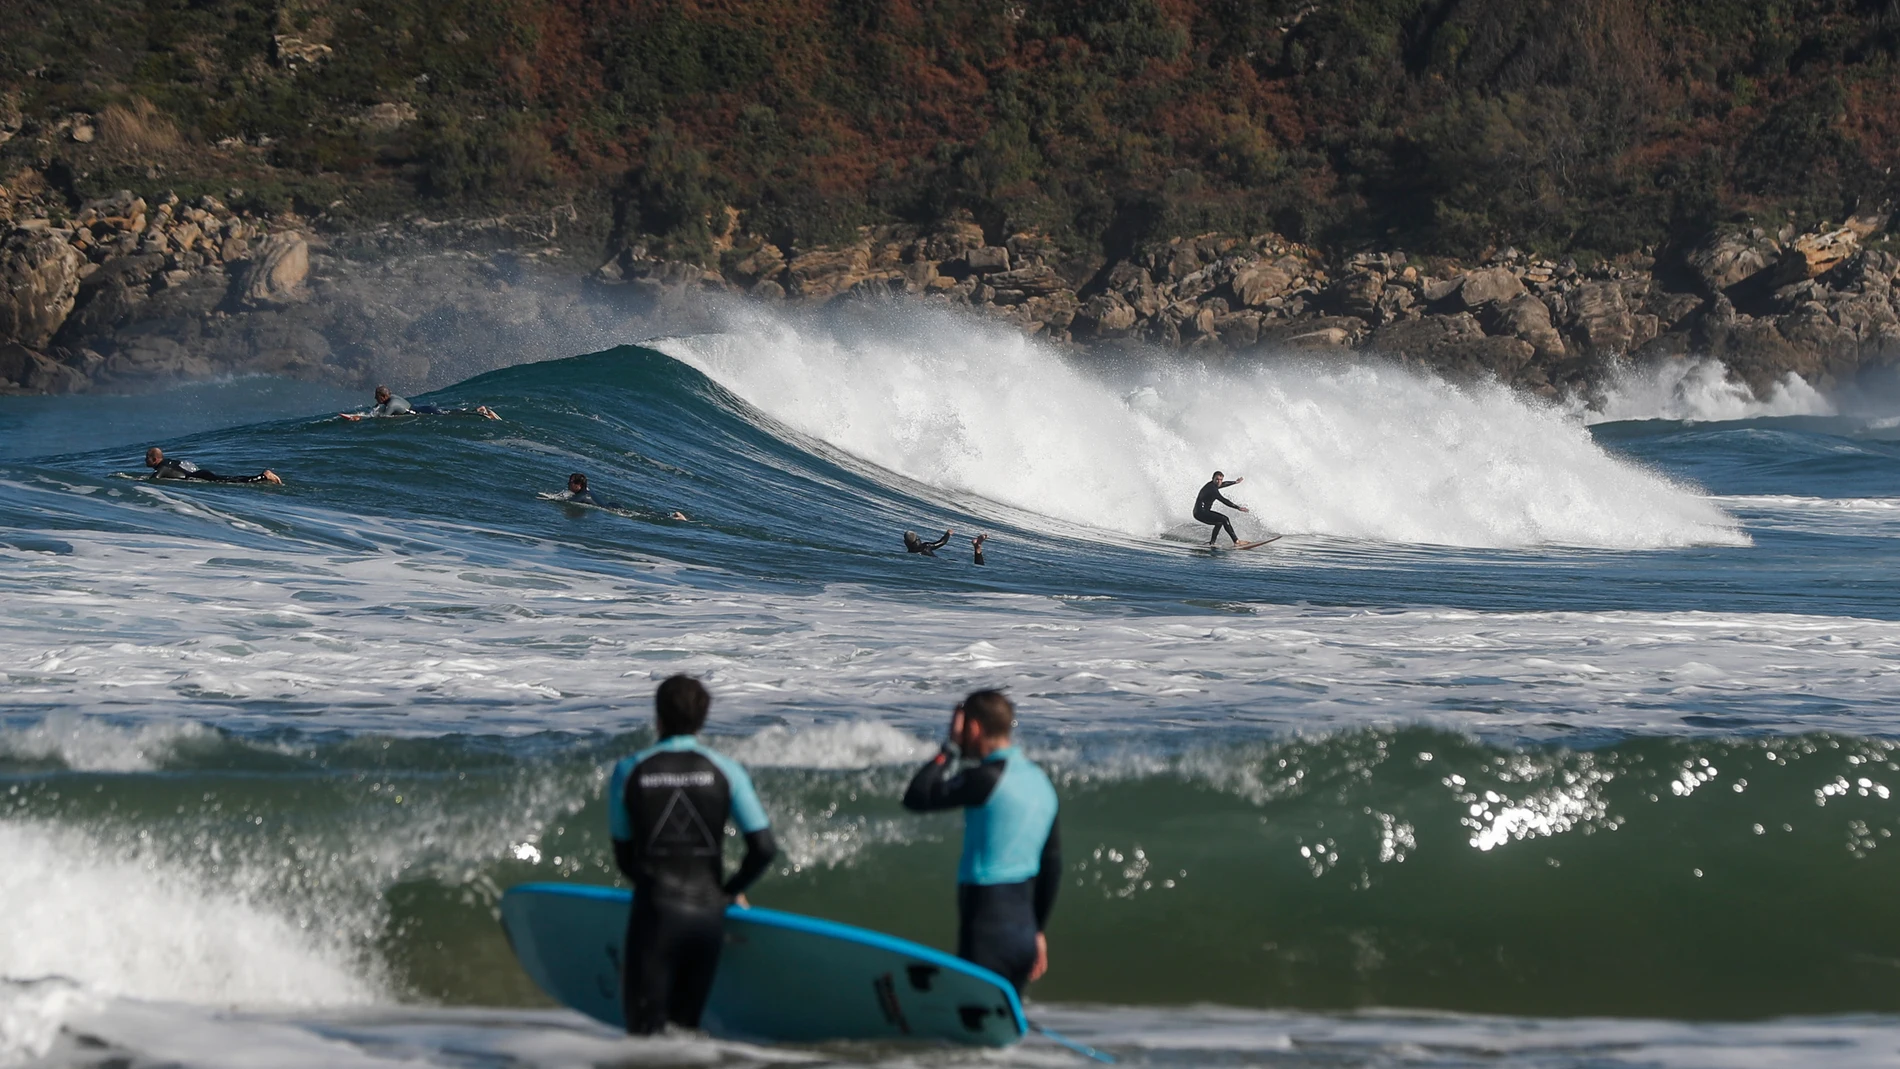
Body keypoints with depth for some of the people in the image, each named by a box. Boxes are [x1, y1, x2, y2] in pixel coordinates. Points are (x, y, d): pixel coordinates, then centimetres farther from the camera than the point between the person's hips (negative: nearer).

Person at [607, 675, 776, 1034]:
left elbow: (624, 856, 7)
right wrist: (732, 889, 13)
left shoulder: (628, 772, 0)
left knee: (645, 1029, -1)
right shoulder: (725, 770, 0)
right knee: (686, 1023, 13)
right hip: (707, 913, 1)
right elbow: (764, 849, -4)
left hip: (655, 911, -1)